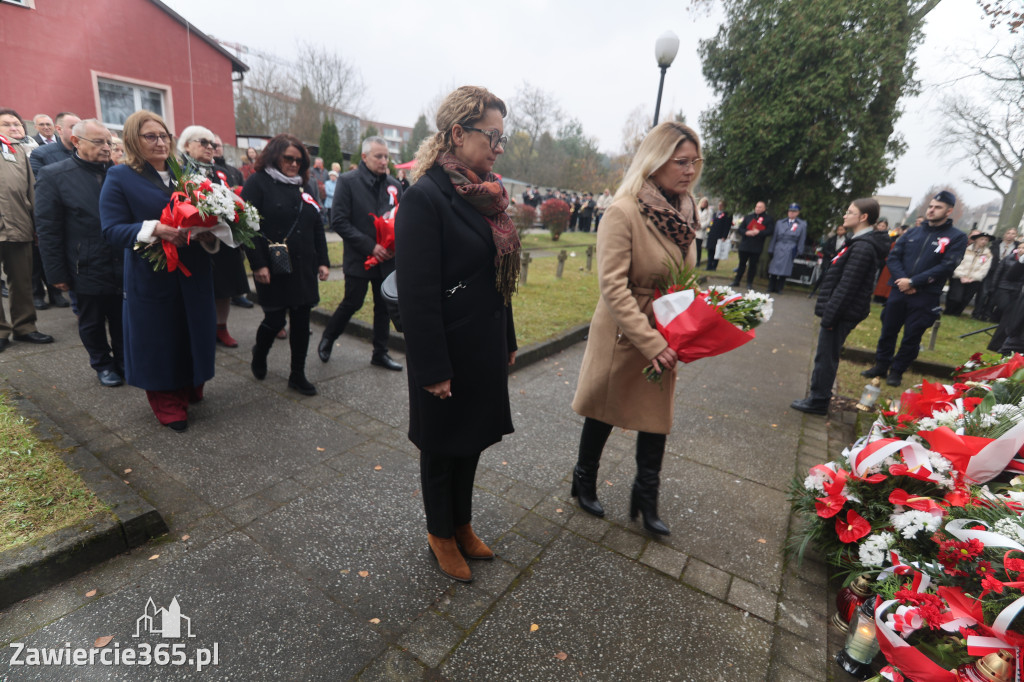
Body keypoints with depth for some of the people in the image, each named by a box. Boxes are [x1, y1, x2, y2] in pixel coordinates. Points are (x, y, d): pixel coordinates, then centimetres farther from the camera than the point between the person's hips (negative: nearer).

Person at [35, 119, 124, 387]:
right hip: (88, 271, -2)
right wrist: (57, 273, -8)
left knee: (123, 321, 12)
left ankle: (124, 362, 31)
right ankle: (102, 365, 32)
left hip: (123, 266, 2)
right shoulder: (53, 175, -4)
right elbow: (48, 230, -5)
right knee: (92, 323, 14)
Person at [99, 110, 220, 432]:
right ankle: (168, 405, 20)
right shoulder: (119, 177, -2)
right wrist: (155, 230, -27)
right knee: (159, 341, 5)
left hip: (194, 274, 4)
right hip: (151, 278, -4)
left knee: (194, 334, 12)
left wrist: (209, 235, -11)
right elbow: (112, 229, -10)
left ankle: (191, 389, 34)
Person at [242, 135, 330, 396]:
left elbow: (317, 226, 14)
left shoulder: (304, 186, 13)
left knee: (301, 321, 6)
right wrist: (257, 264, -16)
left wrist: (323, 261, 8)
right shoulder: (258, 182, -3)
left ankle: (297, 375, 19)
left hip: (304, 267, 5)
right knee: (275, 319, 1)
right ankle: (259, 354, 35)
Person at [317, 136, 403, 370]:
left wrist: (395, 245, -9)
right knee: (352, 303, 3)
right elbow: (339, 221, -12)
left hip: (386, 258, 4)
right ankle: (327, 340, 29)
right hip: (359, 258, -4)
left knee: (384, 306, 10)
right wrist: (370, 246, -18)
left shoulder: (394, 185, 6)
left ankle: (380, 353, 24)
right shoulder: (348, 181, -6)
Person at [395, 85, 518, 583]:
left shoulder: (485, 194, 8)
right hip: (448, 353, -8)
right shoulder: (426, 197, -17)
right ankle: (441, 534, 37)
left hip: (485, 348, 8)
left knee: (472, 439, 20)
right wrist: (434, 369, -18)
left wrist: (507, 342, 13)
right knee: (442, 447, 13)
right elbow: (417, 294, -19)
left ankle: (462, 525, 42)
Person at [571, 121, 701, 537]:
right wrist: (651, 342, -26)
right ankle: (584, 482, 39)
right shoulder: (624, 212, -19)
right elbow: (613, 286, -25)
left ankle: (646, 497, 35)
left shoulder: (683, 212, 5)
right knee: (604, 414, 13)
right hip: (623, 337, -6)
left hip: (665, 338, 7)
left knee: (657, 416, 14)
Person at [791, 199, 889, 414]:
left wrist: (830, 315, -21)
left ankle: (818, 401, 9)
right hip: (840, 311, 10)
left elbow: (847, 286, -22)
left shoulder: (863, 247, -18)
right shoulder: (859, 242, 14)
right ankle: (817, 395, 27)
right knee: (825, 355, 16)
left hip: (842, 313, -10)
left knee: (826, 357, -1)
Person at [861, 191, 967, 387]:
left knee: (911, 338, 4)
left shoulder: (957, 237, -1)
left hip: (925, 297, -3)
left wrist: (913, 282, -17)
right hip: (899, 292, 3)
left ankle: (897, 372, 17)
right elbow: (893, 256, 4)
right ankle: (881, 365, 24)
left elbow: (946, 267, -11)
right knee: (888, 330, 10)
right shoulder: (913, 232, 11)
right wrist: (902, 279, -12)